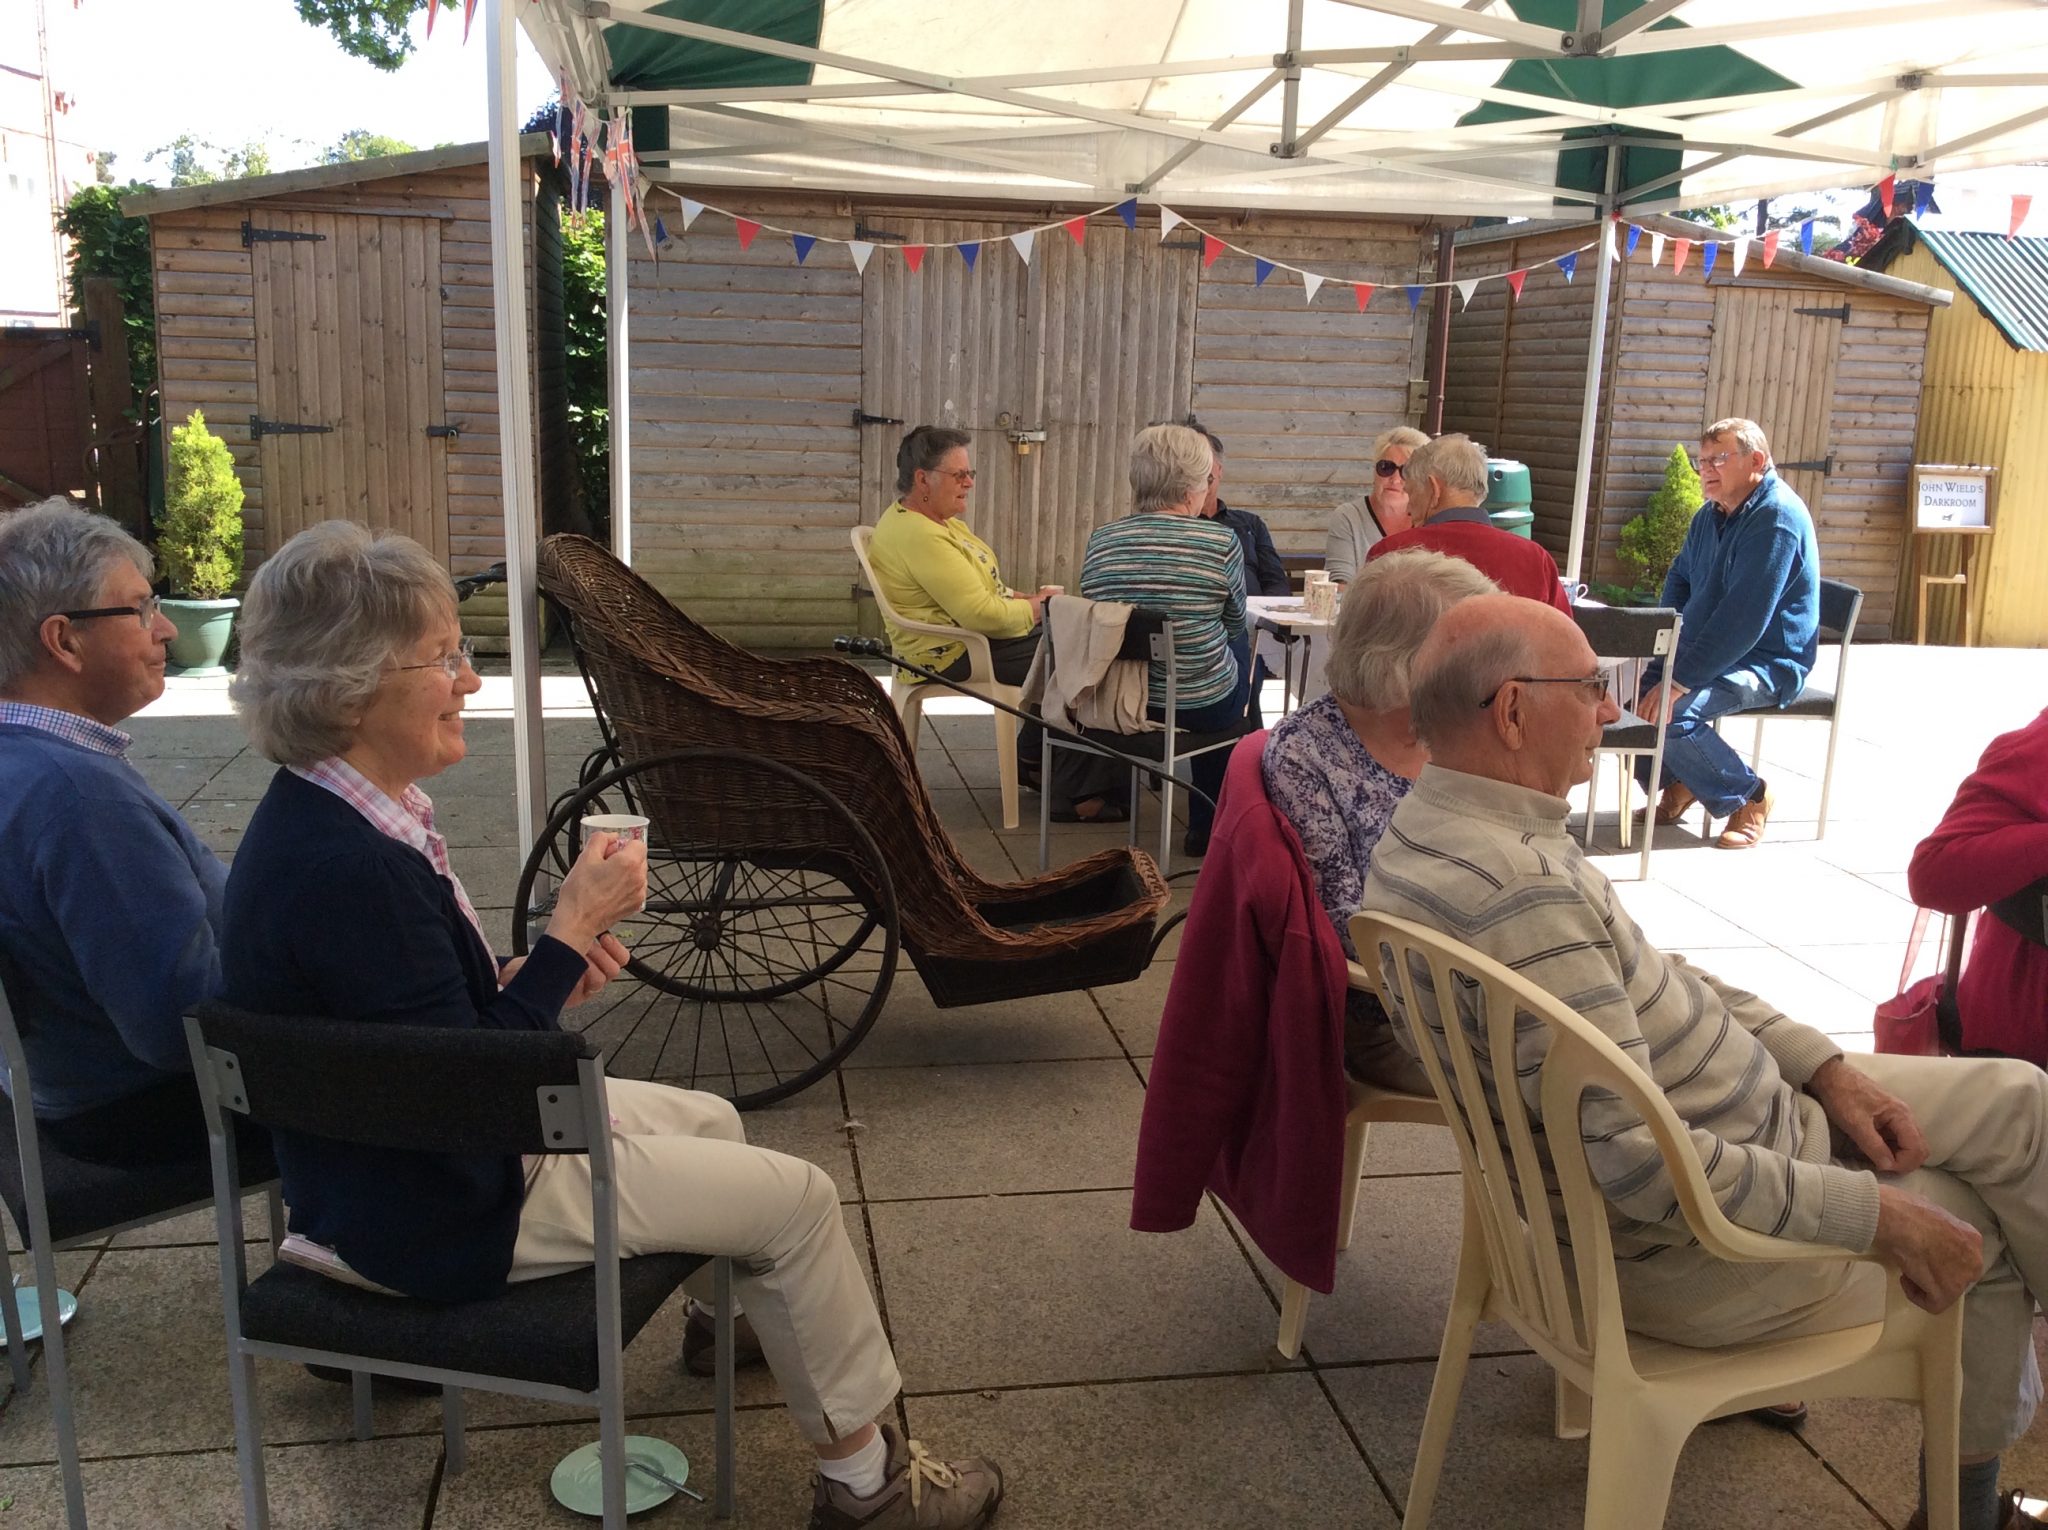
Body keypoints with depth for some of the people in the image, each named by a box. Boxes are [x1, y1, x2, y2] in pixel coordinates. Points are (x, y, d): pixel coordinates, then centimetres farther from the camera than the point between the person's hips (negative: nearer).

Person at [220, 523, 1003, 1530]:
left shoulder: (325, 815, -1)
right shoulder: (346, 869, -32)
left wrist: (535, 976, -4)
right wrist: (571, 932, -21)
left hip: (407, 1151, 10)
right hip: (438, 1217, -10)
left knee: (713, 1120, 24)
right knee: (798, 1198, -3)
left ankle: (724, 1311, 52)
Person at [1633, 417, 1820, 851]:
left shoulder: (1777, 519, -19)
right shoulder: (1710, 515, 11)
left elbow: (1742, 619, -27)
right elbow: (1679, 579, 25)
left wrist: (1679, 681, -29)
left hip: (1768, 663, -9)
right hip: (1709, 649, 9)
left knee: (1670, 714, -30)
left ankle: (1749, 796, -7)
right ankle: (1676, 785, 9)